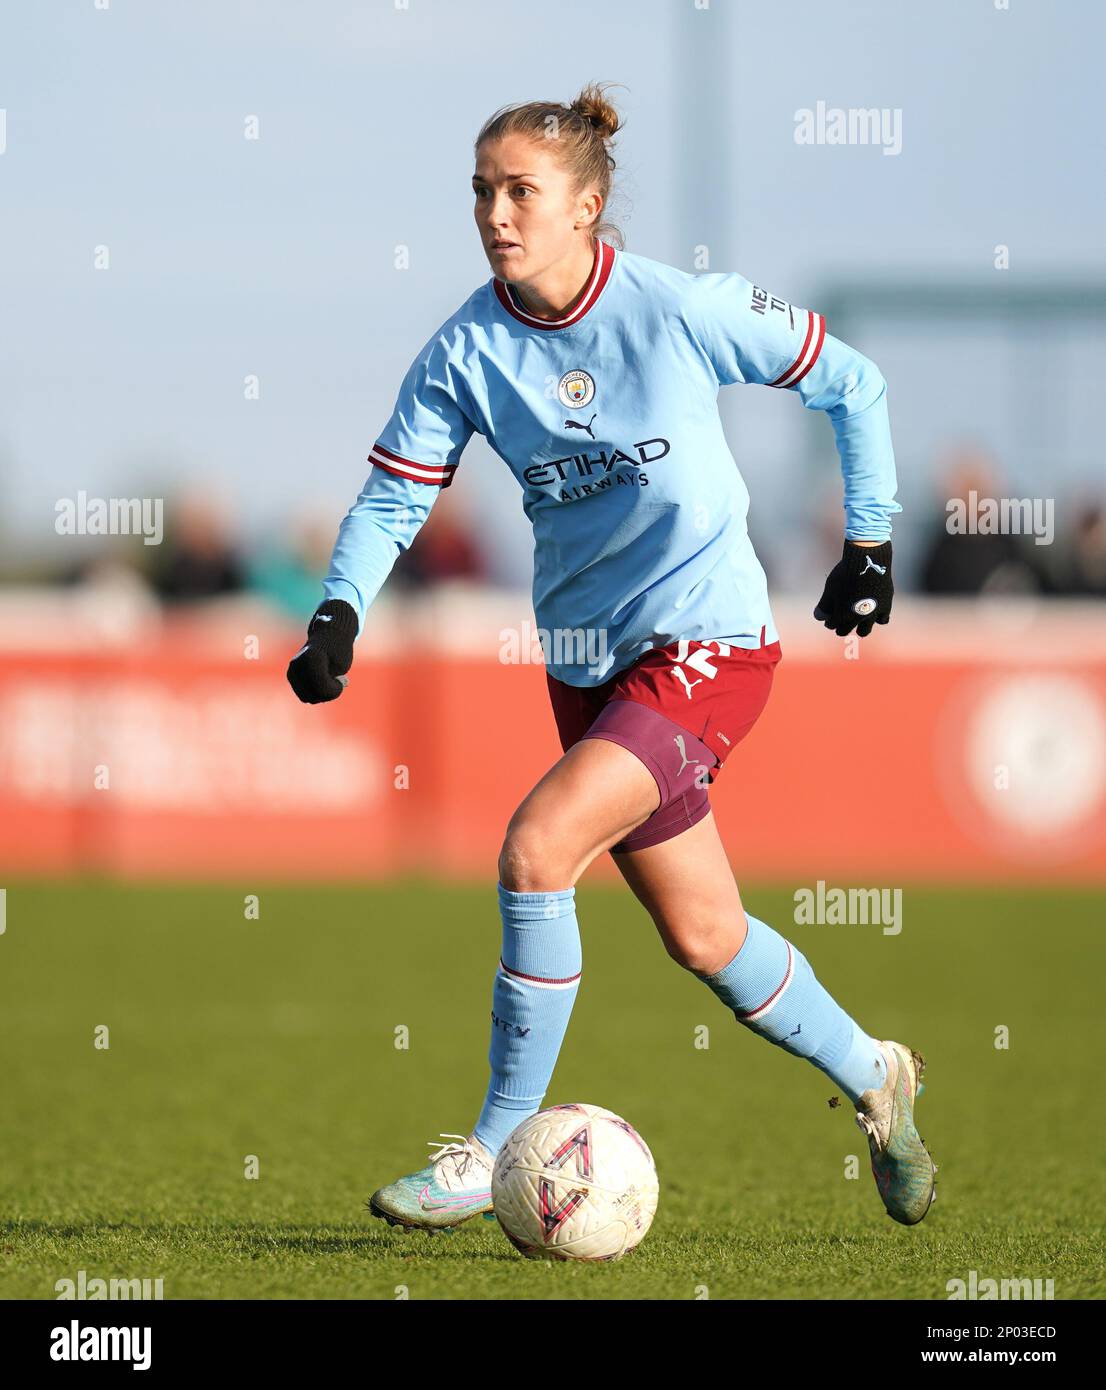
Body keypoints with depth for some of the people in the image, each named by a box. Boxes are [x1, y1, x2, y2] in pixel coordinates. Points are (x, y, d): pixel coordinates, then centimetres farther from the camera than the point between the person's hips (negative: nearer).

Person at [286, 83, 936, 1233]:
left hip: (707, 643, -5)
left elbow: (852, 385, -1)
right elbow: (393, 495, -1)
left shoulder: (683, 310, -14)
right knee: (702, 935, 12)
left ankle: (497, 1148, -11)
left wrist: (869, 542, 2)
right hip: (587, 660, 5)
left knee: (535, 848, -22)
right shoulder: (467, 352, -5)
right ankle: (872, 1077, 38)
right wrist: (340, 611, -18)